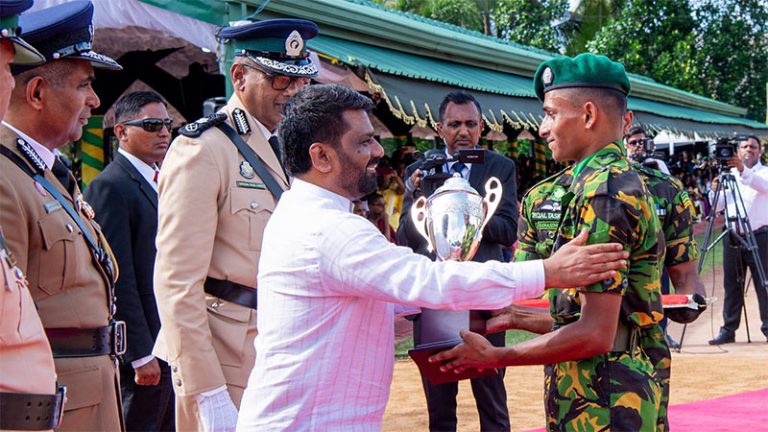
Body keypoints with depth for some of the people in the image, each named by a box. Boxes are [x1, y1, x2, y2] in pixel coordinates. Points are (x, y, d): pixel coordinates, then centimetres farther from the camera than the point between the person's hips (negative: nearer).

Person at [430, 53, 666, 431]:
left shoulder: (604, 188, -17)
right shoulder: (618, 179, 14)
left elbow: (596, 334, -22)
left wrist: (494, 356, -14)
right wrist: (517, 318, 16)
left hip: (602, 402, -9)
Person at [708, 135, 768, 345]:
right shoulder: (729, 174, 12)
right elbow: (717, 207, 8)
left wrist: (744, 171, -37)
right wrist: (714, 190, -13)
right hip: (733, 237, 3)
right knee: (732, 285, 4)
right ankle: (728, 330, 7)